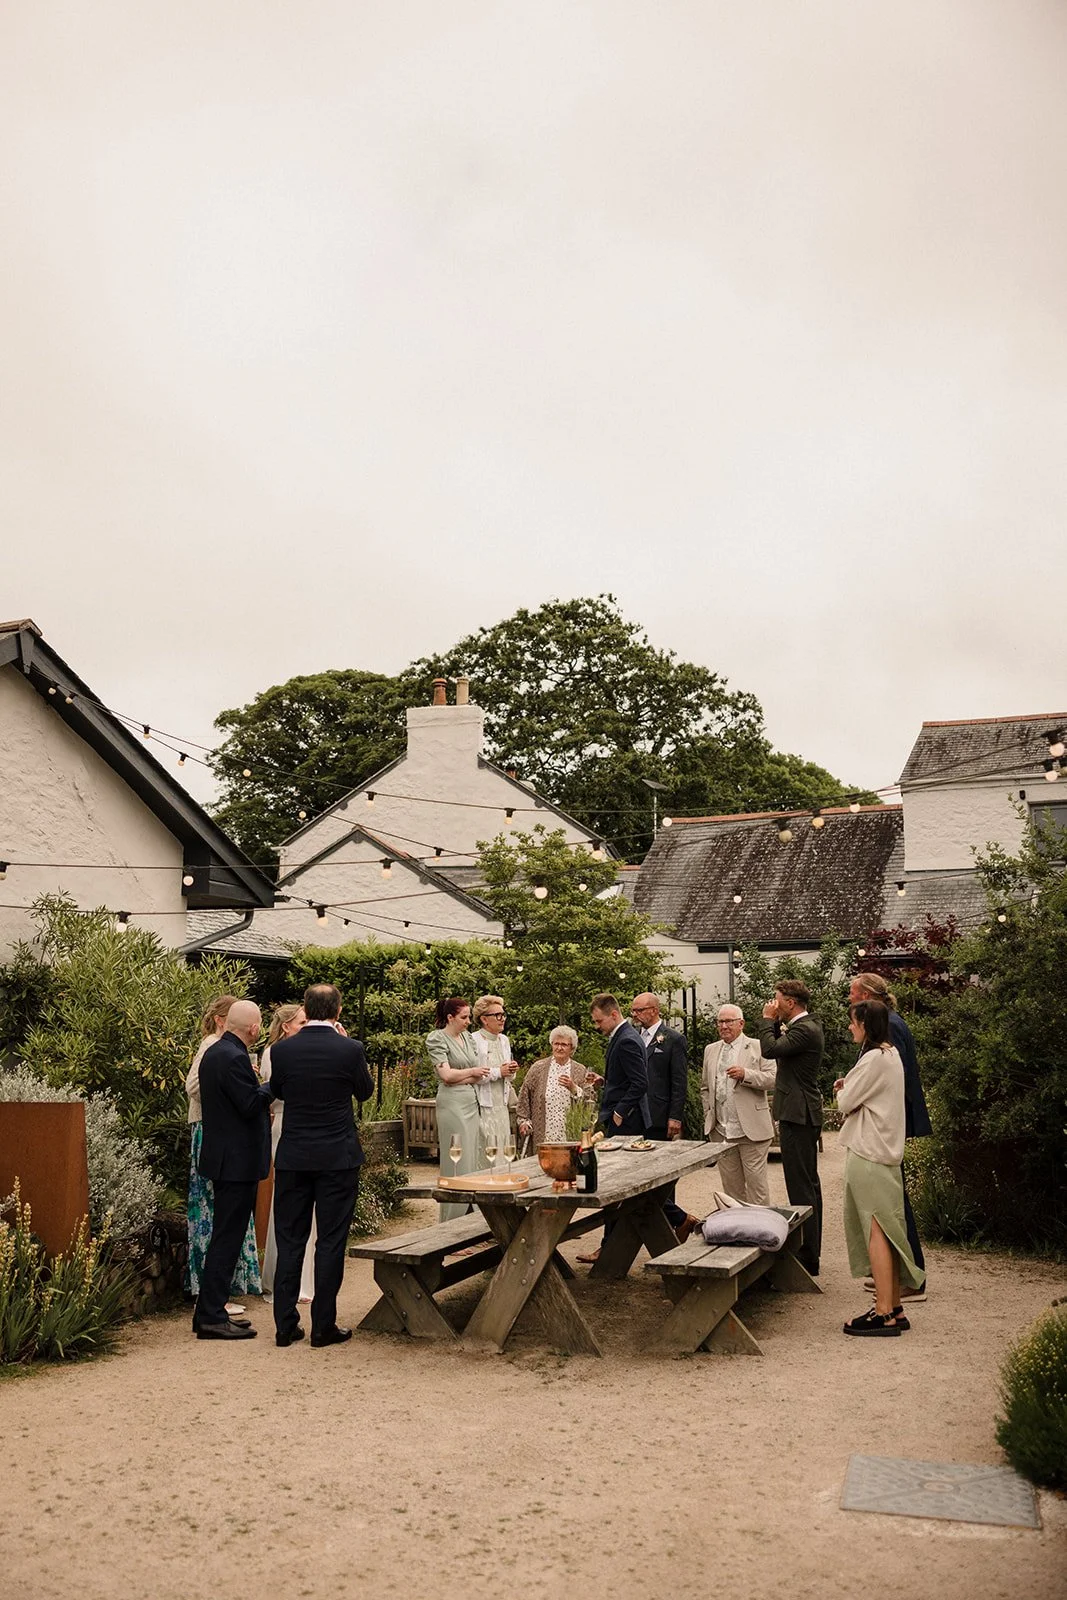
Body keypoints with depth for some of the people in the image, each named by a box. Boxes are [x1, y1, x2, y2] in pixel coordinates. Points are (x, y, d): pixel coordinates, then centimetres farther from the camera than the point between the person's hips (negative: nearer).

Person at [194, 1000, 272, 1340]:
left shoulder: (213, 1053, 11)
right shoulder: (234, 1059, -20)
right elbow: (251, 1104, -21)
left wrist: (258, 1098, 20)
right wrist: (272, 1085, -6)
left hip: (224, 1158, 10)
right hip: (238, 1161, -10)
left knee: (224, 1237, 16)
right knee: (227, 1238, -5)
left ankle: (208, 1312, 22)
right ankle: (211, 1318, -1)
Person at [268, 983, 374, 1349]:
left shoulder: (282, 1049, -4)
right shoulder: (350, 1050, -11)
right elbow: (365, 1092, 7)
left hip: (293, 1157, 2)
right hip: (338, 1158, -2)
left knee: (290, 1241, 10)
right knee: (330, 1242, 5)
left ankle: (285, 1325, 14)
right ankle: (323, 1327, 8)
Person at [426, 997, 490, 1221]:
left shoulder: (467, 1037, 14)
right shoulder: (436, 1039, -6)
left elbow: (480, 1077, 9)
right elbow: (446, 1075, -15)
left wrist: (460, 1079, -8)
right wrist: (472, 1072, -5)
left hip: (472, 1102, 7)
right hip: (452, 1104, -7)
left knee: (474, 1159, 6)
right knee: (457, 1161, -5)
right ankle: (453, 1221, 1)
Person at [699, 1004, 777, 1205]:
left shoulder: (758, 1047, -1)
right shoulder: (711, 1051, 15)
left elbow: (772, 1079, -10)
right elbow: (705, 1087, 21)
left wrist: (745, 1074, -23)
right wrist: (708, 1114, 10)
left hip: (751, 1129, -5)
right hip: (721, 1131, 5)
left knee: (756, 1181, -2)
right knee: (731, 1184, 11)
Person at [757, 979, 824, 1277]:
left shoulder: (804, 1030, -19)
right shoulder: (808, 1026, 14)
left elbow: (770, 1049, -25)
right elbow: (780, 1048, 19)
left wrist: (768, 1019, -12)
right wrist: (775, 1023, 7)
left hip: (798, 1116, -11)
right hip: (804, 1114, 11)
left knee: (801, 1187, -8)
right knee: (809, 1184, 17)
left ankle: (806, 1258, -5)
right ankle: (810, 1253, 26)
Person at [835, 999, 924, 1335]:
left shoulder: (874, 1059, -16)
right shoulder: (891, 1054, 15)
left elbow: (846, 1103, -12)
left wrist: (842, 1091, 8)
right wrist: (848, 1088, 5)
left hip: (869, 1155, -10)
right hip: (884, 1152, 10)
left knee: (875, 1231, -8)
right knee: (886, 1231, 12)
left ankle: (884, 1314, -6)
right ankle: (893, 1307, 16)